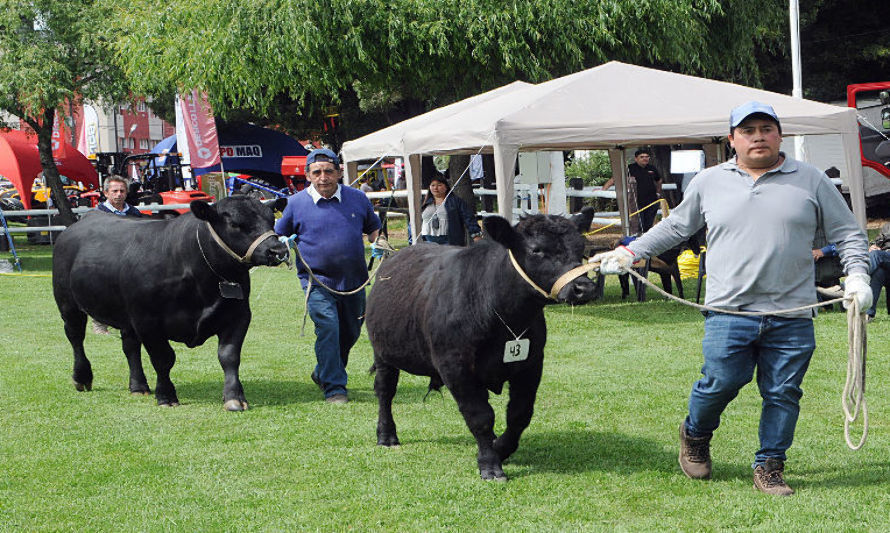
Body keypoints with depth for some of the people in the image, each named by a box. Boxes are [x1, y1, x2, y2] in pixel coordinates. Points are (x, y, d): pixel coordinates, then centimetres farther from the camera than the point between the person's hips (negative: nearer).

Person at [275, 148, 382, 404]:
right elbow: (278, 235, 11)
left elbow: (373, 228, 20)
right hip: (317, 281, -3)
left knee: (350, 333, 14)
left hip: (354, 282, 4)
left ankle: (323, 373, 38)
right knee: (328, 328, -19)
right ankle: (334, 388, -12)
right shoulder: (296, 203, 0)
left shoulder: (357, 198, 4)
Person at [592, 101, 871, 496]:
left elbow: (847, 234, 11)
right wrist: (630, 252, 17)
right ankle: (695, 435, 25)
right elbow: (676, 226, 22)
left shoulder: (810, 180, 8)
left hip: (791, 317, 1)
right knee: (721, 382, -5)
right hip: (729, 312, 0)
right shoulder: (709, 182, 10)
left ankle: (769, 467, 18)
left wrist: (857, 275, -3)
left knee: (783, 393, 2)